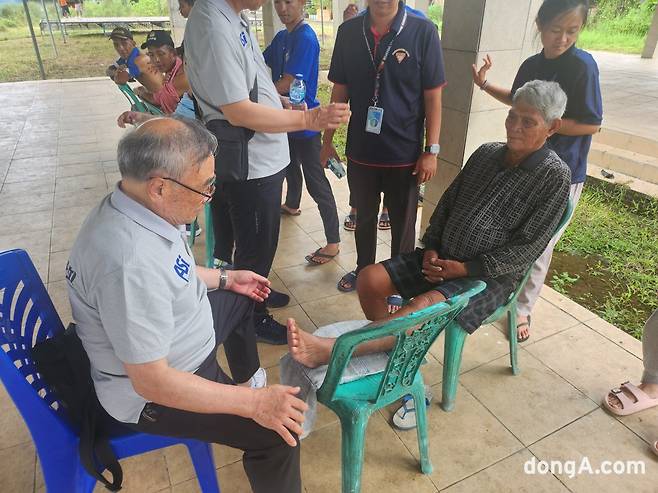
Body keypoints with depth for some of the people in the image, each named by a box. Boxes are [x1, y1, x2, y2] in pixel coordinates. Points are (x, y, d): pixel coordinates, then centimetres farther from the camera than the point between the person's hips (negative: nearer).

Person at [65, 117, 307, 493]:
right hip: (153, 392, -9)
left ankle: (245, 380, 46)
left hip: (172, 342, 9)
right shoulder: (131, 263, -37)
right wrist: (254, 404, -26)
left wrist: (224, 278, 13)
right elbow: (151, 380, -31)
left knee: (241, 300, 26)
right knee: (279, 433, -17)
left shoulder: (138, 206, -10)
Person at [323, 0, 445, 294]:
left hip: (405, 153, -3)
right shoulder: (348, 31, -1)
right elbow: (340, 90, 5)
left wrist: (431, 150, -10)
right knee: (364, 216, 20)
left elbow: (432, 96, -8)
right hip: (360, 150, 3)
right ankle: (363, 270, 41)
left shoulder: (423, 32, -10)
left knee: (402, 223, 12)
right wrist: (327, 140, 6)